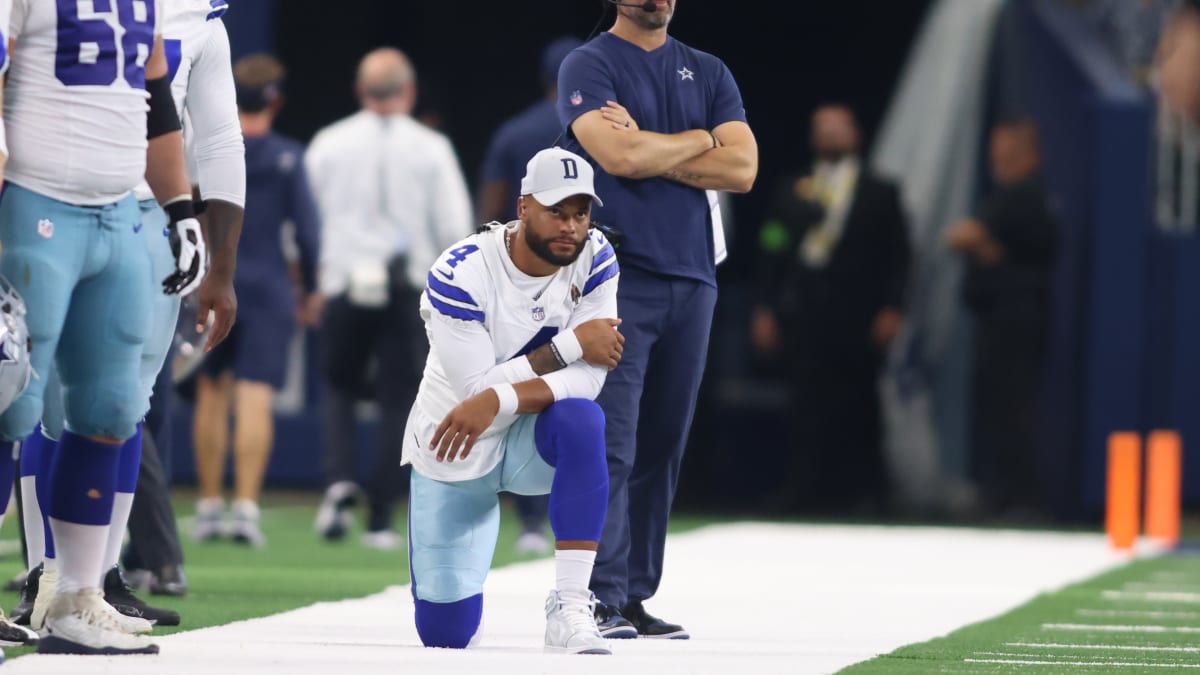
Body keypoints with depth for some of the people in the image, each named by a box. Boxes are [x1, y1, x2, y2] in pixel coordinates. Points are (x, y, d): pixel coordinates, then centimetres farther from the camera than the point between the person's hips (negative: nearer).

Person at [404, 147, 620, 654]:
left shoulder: (594, 260, -14)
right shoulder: (462, 274, -23)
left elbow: (588, 378, -22)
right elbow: (475, 387, -27)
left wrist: (498, 400, -36)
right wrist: (569, 344, -29)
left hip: (533, 441, 2)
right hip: (455, 451, -2)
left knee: (582, 419, -36)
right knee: (445, 632, -3)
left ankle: (569, 610, -31)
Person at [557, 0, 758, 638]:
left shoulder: (709, 73, 16)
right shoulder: (588, 66, 1)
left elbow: (743, 168, 2)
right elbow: (618, 156, -16)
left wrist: (649, 150, -6)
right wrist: (701, 140, -1)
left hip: (692, 279, 5)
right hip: (618, 277, -5)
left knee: (662, 446, 6)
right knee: (611, 445, -12)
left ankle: (636, 600, 9)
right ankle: (603, 601, -13)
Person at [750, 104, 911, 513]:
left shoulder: (879, 194, 10)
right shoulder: (794, 192, 12)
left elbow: (898, 257, 5)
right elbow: (773, 253, 9)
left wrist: (891, 309, -5)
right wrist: (767, 308, 1)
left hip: (858, 322, -1)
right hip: (806, 322, 1)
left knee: (859, 413, -1)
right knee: (810, 412, -5)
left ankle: (866, 492, 5)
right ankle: (807, 491, -3)